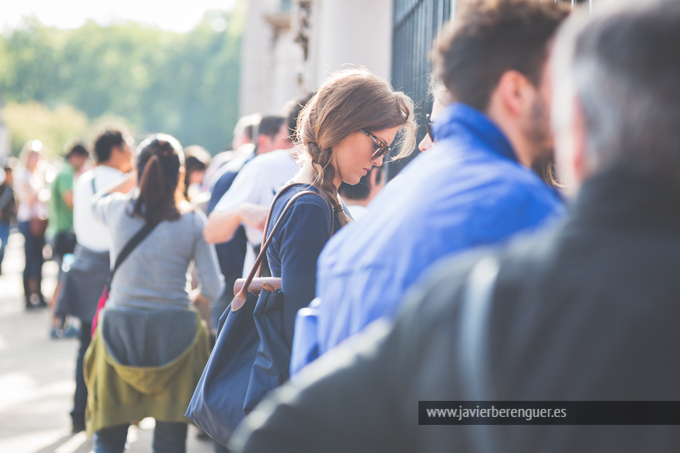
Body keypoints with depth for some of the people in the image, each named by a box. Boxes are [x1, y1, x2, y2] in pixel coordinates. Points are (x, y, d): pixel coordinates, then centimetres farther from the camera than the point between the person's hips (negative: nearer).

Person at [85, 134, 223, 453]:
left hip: (119, 325, 1)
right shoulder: (193, 220, -5)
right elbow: (213, 289, -4)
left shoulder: (118, 209, -3)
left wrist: (133, 178, 23)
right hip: (174, 331, -1)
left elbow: (95, 202, 24)